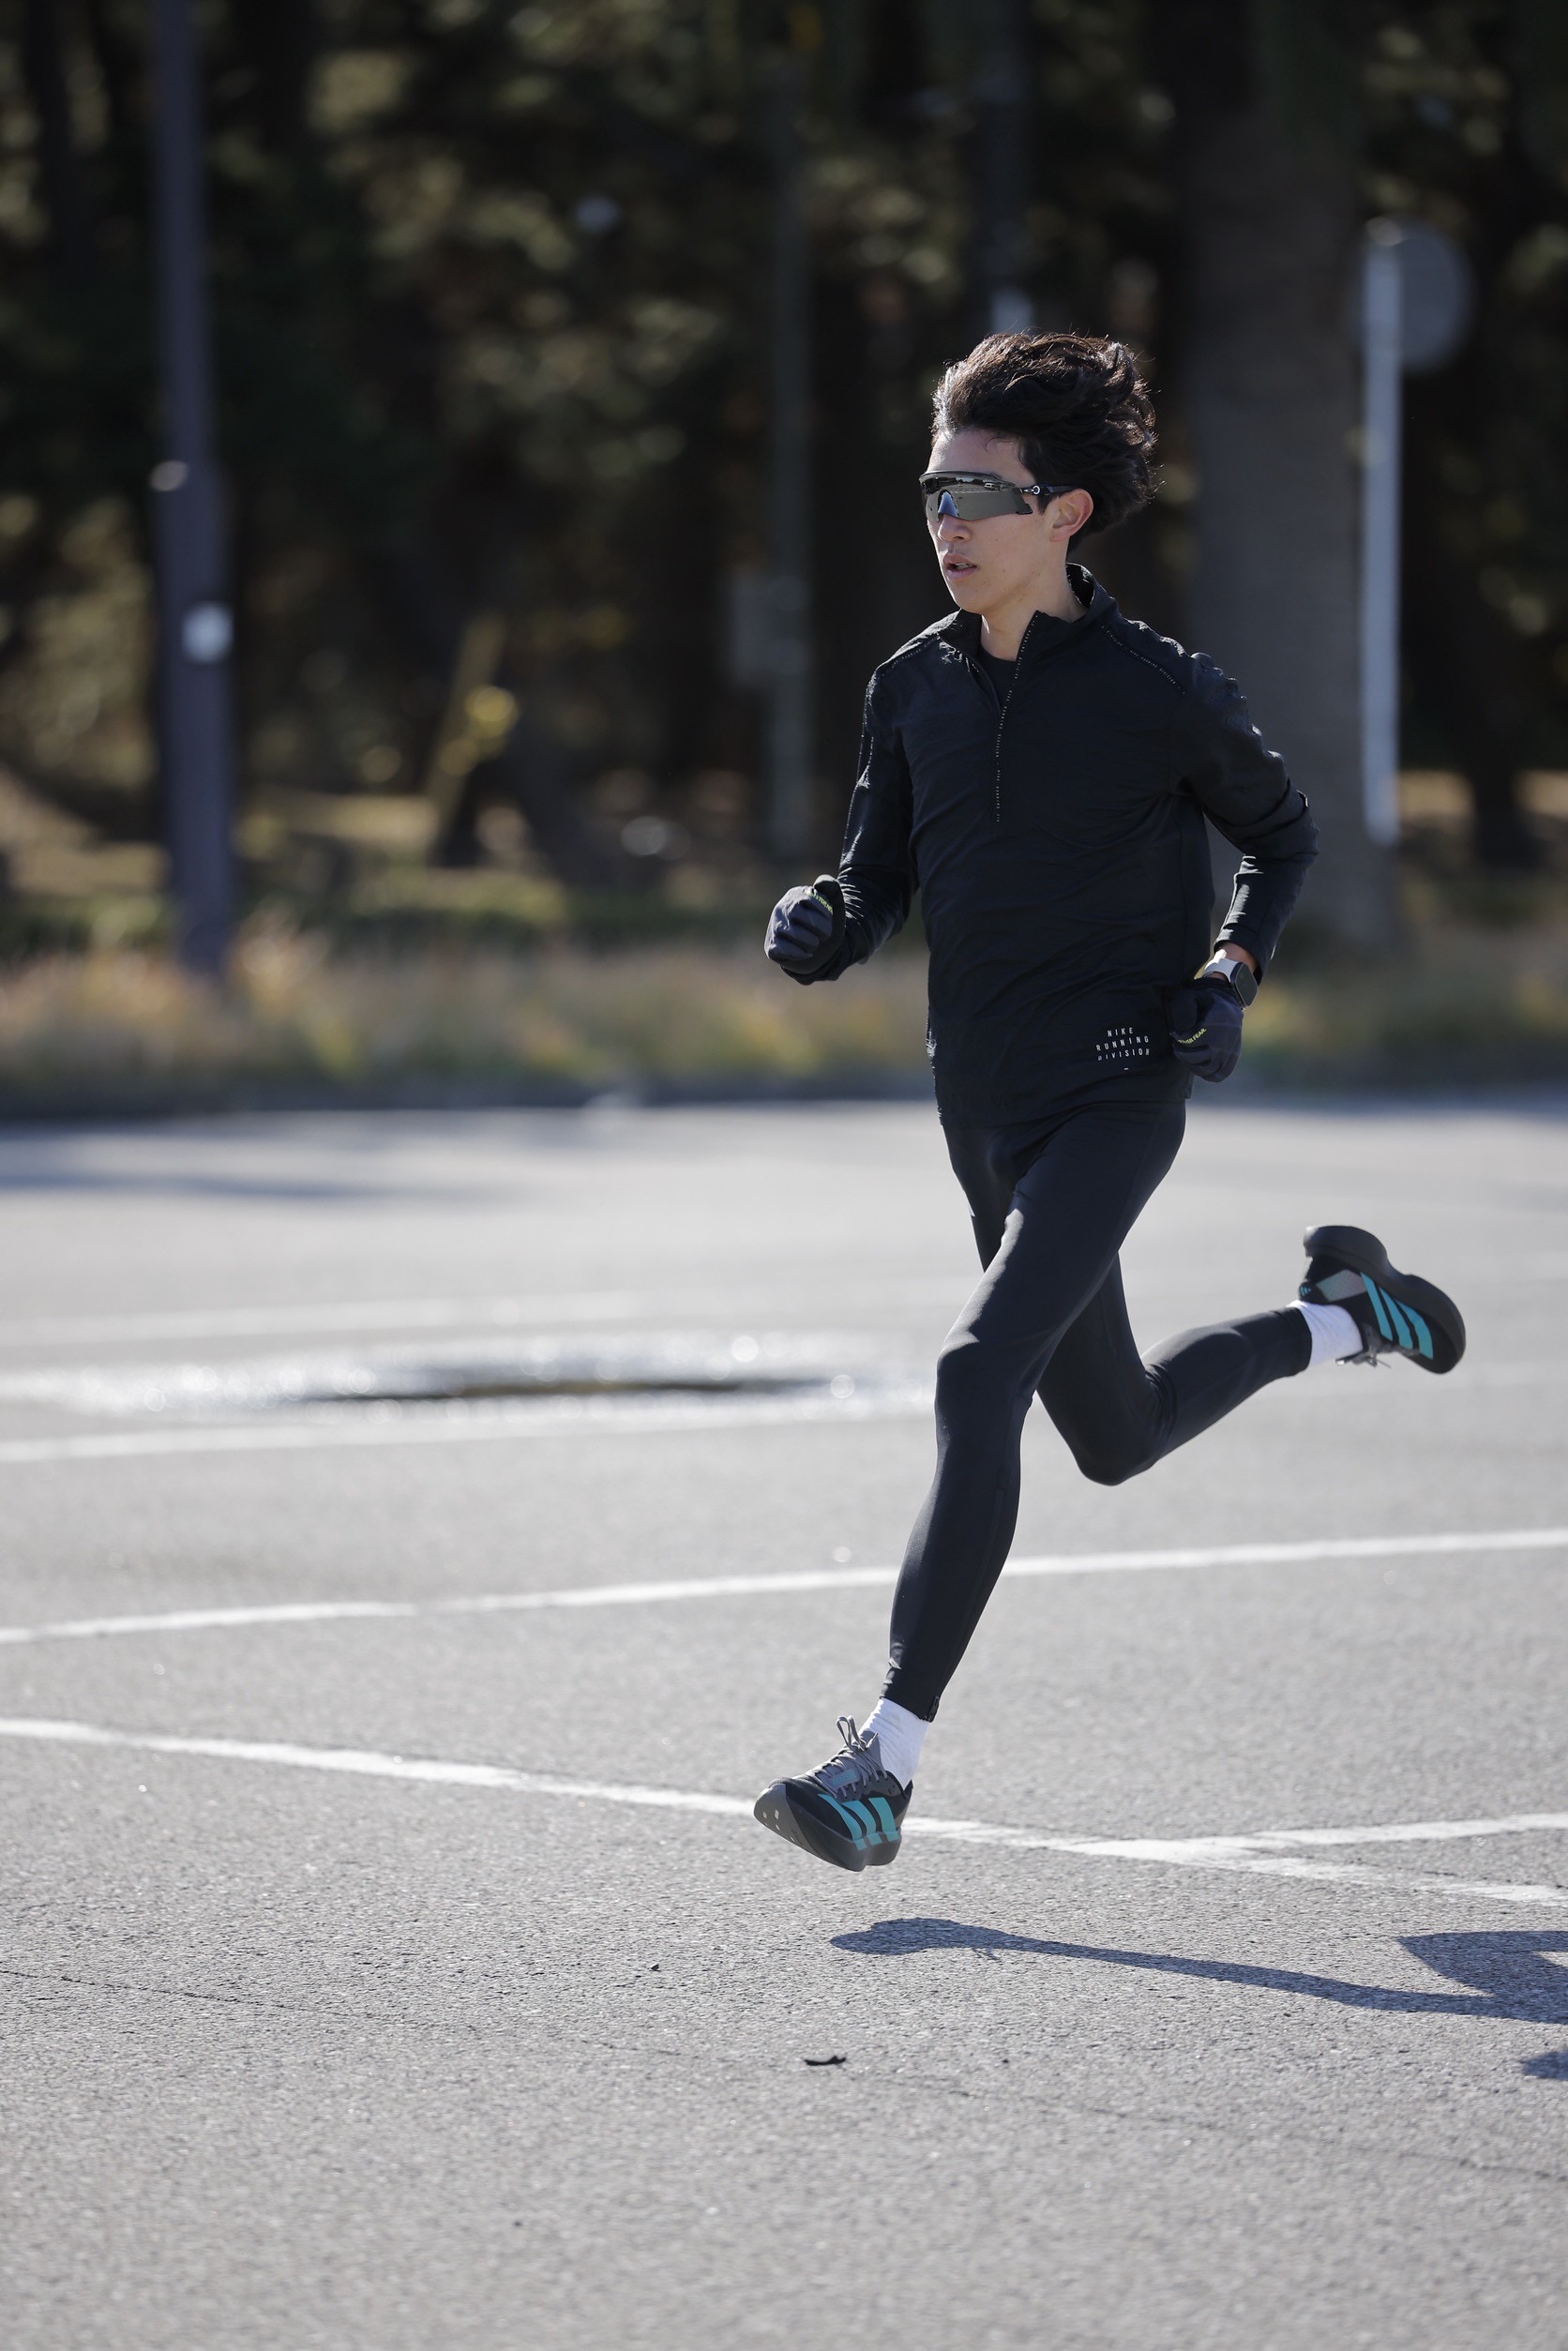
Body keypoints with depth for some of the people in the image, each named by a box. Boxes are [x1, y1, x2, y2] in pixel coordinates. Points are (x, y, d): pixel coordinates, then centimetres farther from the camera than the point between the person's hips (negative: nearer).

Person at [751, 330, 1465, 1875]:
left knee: (979, 1381, -24)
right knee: (1117, 1440, 19)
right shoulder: (915, 687, 3)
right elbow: (880, 877, 12)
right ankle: (1340, 1320, 48)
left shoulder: (1161, 694, -10)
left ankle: (886, 1762, -25)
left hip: (1115, 1096, -6)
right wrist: (823, 924, -11)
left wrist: (1233, 968, -10)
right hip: (985, 1109, 6)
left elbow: (1284, 835, 6)